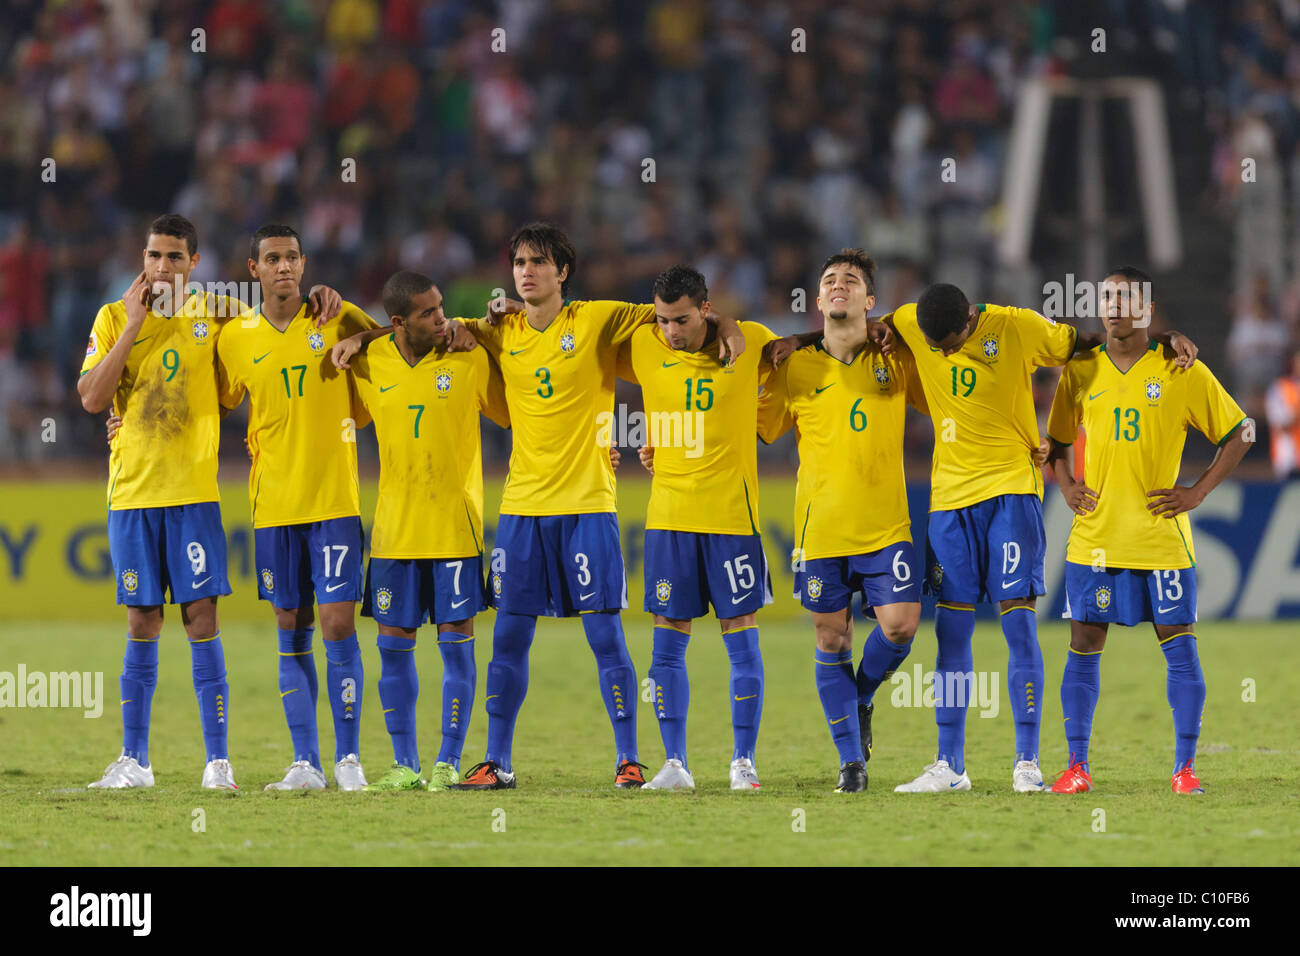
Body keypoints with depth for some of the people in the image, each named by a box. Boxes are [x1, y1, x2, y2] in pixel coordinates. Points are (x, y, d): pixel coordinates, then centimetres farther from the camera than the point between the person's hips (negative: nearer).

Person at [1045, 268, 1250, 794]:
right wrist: (1067, 487, 5)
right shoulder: (1080, 371, 7)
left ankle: (1185, 766, 5)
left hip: (1162, 534, -2)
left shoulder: (1182, 372, -2)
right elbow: (1058, 439, 21)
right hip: (1095, 535, 2)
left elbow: (1238, 434, 4)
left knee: (1179, 645, -2)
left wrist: (1198, 492, -4)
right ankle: (1076, 765, 6)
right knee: (1084, 643, 1)